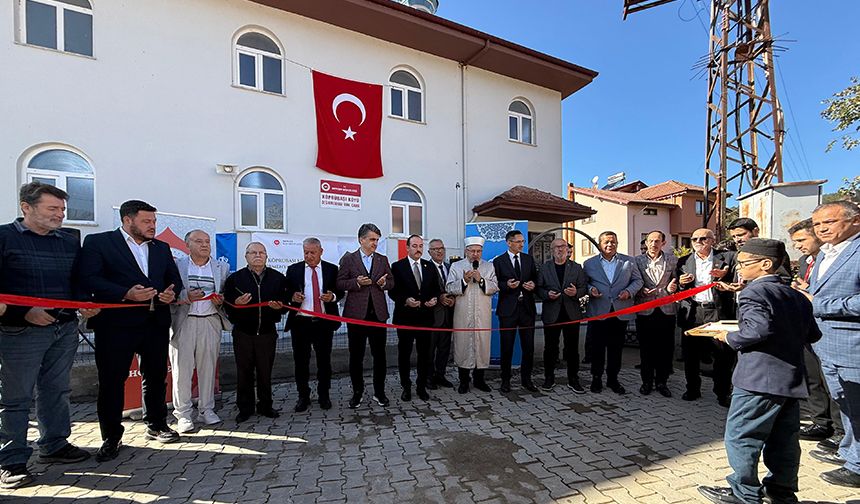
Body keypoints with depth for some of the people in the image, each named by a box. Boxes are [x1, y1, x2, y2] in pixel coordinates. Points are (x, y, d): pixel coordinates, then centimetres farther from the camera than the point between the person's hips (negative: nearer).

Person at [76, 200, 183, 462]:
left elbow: (174, 279, 16)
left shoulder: (162, 248, 15)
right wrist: (125, 293, -23)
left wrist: (172, 292, -6)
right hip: (116, 324, -4)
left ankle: (157, 425, 28)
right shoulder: (97, 242, 0)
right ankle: (111, 437, 21)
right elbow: (87, 278, -10)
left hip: (156, 322, 5)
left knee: (156, 376, 13)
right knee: (112, 380, 4)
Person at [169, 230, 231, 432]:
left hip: (211, 322, 2)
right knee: (182, 368, 2)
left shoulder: (222, 268, 12)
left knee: (208, 368, 7)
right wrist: (186, 297, -17)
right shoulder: (176, 266, 4)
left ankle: (206, 410, 19)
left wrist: (220, 301, -6)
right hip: (183, 322, -2)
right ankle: (183, 414, 14)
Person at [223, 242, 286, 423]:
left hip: (267, 332, 1)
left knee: (265, 372, 9)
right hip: (243, 333, 0)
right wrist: (237, 303, -19)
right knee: (244, 372, 9)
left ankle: (265, 406, 26)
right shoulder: (235, 278, 2)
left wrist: (279, 306, -16)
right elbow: (227, 304, 1)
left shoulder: (277, 278, 5)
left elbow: (286, 302, 6)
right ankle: (245, 408, 25)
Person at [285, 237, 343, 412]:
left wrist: (333, 296, -14)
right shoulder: (293, 269, 5)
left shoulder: (332, 269, 4)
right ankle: (303, 396, 24)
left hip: (324, 322, 0)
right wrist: (292, 296, -14)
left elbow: (340, 292, 7)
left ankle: (324, 395, 25)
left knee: (324, 360, 9)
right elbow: (286, 293, 7)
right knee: (301, 360, 8)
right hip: (300, 322, 1)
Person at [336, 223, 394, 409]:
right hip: (356, 313, -2)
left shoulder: (383, 260, 10)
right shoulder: (348, 259, 2)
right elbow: (340, 283, -1)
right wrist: (357, 282, -17)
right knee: (356, 355, 8)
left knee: (379, 354, 7)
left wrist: (384, 283, -9)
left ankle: (379, 392, 22)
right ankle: (357, 392, 25)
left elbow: (391, 282, 13)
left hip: (378, 313, 2)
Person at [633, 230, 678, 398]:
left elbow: (676, 282, 6)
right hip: (645, 310, -1)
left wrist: (672, 288, -15)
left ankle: (661, 382, 22)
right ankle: (647, 382, 21)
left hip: (666, 310, 1)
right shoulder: (637, 260, 4)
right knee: (646, 348, 7)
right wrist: (641, 291, -15)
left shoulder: (672, 260, 7)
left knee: (666, 348, 6)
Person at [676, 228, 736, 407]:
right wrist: (681, 283, -7)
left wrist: (724, 277, -18)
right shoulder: (683, 262, 11)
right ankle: (692, 389, 22)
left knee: (723, 355, 3)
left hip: (719, 312, -2)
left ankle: (723, 393, 20)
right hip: (692, 313, 2)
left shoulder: (728, 257, 5)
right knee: (691, 354, 7)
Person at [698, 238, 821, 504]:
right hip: (792, 379, 9)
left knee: (740, 436, 2)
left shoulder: (753, 293, -14)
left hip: (759, 379, -9)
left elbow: (759, 328, -26)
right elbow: (812, 334, 15)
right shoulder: (797, 296, 13)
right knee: (783, 439, 18)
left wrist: (731, 338, -11)